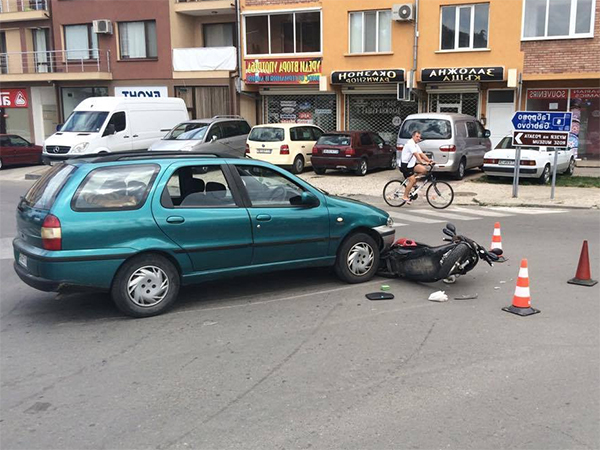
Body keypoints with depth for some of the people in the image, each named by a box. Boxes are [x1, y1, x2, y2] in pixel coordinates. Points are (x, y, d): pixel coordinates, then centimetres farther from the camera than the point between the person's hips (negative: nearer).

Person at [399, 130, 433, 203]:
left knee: (423, 170, -10)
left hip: (411, 164, 9)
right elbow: (416, 154, -28)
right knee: (412, 180, -12)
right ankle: (405, 197, -2)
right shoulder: (410, 143, -16)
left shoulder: (416, 145, 16)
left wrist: (429, 161, -2)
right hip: (405, 165, -9)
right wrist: (422, 162, -37)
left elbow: (421, 154, 10)